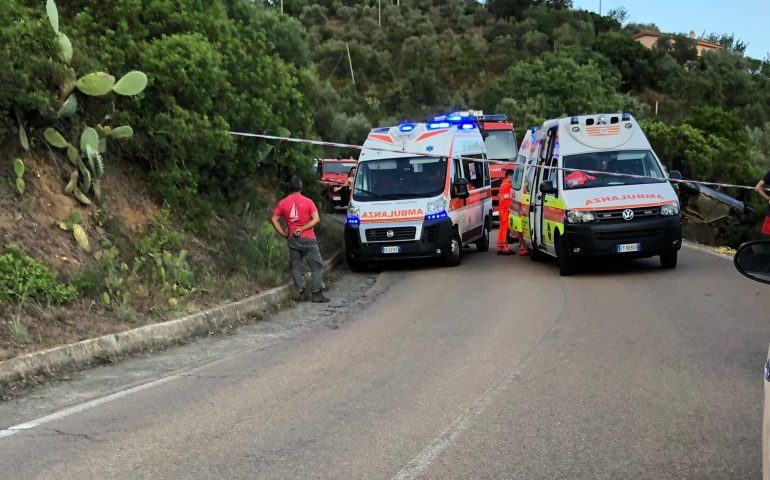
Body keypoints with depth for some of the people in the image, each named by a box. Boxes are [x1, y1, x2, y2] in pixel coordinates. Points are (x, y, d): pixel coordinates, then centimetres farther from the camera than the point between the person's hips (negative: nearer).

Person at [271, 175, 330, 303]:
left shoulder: (283, 203, 3)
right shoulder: (307, 201, -5)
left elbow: (274, 219, 1)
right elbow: (316, 219, -14)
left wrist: (284, 234, 5)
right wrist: (302, 229, -11)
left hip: (292, 239, 3)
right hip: (308, 239, -3)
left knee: (295, 266, 11)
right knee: (316, 265, 2)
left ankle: (302, 292, 6)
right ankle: (317, 294, -4)